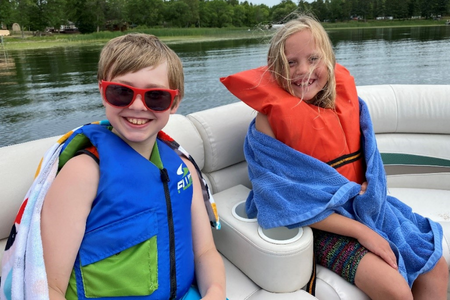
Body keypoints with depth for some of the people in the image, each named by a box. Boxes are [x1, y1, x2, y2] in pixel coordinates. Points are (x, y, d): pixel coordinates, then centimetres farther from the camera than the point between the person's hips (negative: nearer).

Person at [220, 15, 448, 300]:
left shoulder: (345, 98, 0)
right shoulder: (270, 120, -18)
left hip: (366, 209, 6)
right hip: (320, 224, -6)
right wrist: (362, 231, -19)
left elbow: (369, 160, 11)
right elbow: (289, 201, -20)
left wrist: (366, 190, -12)